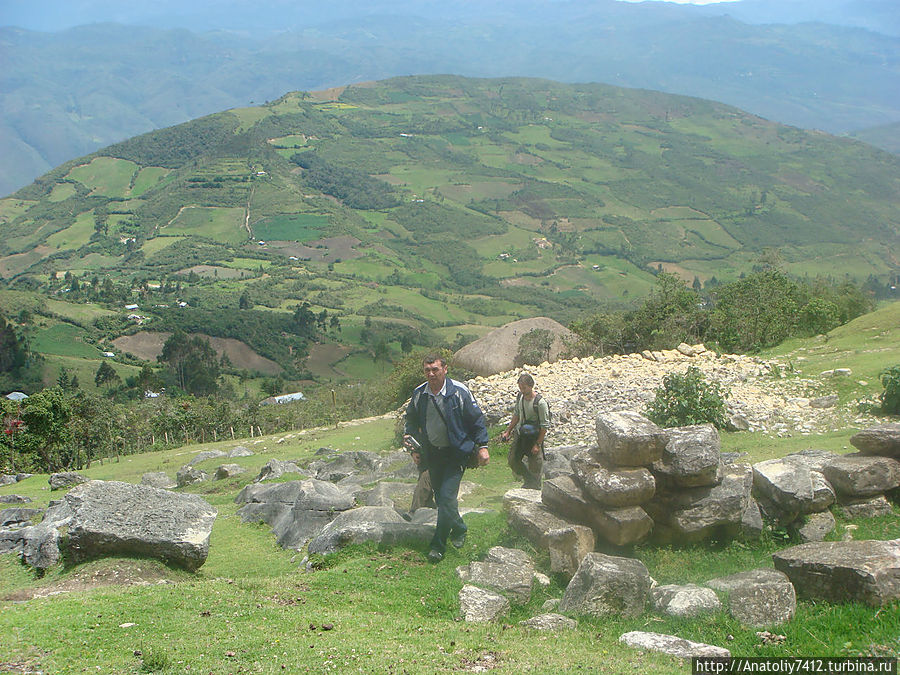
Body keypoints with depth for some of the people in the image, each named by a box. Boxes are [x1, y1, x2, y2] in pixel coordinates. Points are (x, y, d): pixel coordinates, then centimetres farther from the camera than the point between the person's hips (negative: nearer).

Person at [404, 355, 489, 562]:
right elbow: (411, 422, 14)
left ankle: (438, 545, -3)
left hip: (456, 453, -5)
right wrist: (414, 448, 4)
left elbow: (477, 419, -4)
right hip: (431, 453, 5)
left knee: (447, 496, -13)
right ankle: (458, 529, 38)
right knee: (440, 497, 14)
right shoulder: (418, 394, -2)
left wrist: (482, 446, -8)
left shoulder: (459, 392, -13)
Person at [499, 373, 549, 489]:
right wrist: (508, 431, 13)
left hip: (535, 437, -7)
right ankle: (528, 479, 31)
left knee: (535, 466, 0)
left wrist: (538, 444, -19)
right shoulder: (520, 397, -2)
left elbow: (545, 425, -18)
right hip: (520, 435, 7)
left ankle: (534, 486, 19)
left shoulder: (540, 402, -22)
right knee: (512, 459, 10)